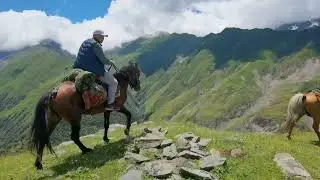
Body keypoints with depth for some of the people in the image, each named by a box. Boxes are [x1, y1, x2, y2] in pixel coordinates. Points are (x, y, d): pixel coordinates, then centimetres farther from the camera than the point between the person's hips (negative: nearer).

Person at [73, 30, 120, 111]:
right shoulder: (96, 45, -16)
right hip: (95, 71, -9)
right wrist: (111, 62, 2)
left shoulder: (85, 42, 13)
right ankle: (110, 104, 8)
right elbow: (104, 60, -18)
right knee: (114, 83, 4)